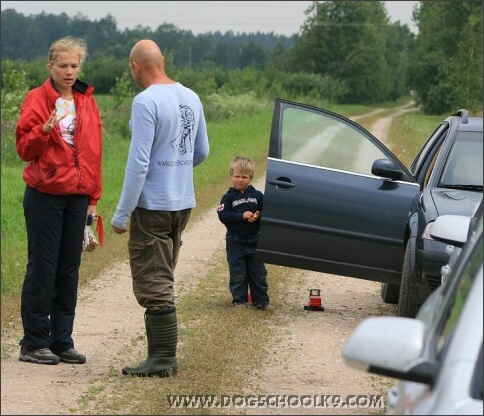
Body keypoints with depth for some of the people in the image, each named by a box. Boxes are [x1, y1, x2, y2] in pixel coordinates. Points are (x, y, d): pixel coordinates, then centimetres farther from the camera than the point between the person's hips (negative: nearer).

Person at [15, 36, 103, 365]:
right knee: (42, 269, -3)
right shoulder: (37, 99, -2)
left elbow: (94, 152, 14)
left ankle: (62, 341, 13)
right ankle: (34, 343, 3)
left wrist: (93, 198, 10)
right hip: (45, 196, -5)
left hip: (77, 198, 5)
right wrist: (45, 130, -24)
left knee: (70, 270, 6)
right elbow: (24, 149, -5)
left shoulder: (87, 102, 12)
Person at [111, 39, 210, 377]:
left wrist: (122, 214, -15)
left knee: (153, 284, -2)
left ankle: (163, 358, -1)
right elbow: (202, 152, 16)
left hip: (153, 206, -8)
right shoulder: (191, 98, 6)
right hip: (183, 203, 8)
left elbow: (138, 162, -20)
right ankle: (163, 350, 23)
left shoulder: (146, 102, -18)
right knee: (163, 281, 18)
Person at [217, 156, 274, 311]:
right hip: (235, 242, -2)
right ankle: (239, 301, 13)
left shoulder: (258, 195, 2)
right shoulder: (229, 197, -4)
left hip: (254, 241, 2)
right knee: (237, 273, 4)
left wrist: (258, 216, -20)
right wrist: (242, 216, -21)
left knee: (259, 273, 7)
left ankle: (261, 301, 14)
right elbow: (223, 215, -15)